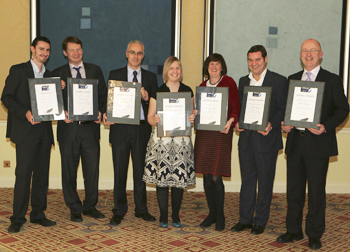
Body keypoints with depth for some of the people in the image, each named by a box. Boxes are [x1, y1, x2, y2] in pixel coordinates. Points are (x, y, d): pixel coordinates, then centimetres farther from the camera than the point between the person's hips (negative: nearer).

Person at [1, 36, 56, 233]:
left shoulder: (49, 75, 18)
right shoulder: (18, 70, 2)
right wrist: (25, 113, -18)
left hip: (44, 130, 5)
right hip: (25, 130, -5)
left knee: (42, 173, 7)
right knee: (24, 174, -7)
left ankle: (38, 214, 16)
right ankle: (18, 219, 1)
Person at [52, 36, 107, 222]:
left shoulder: (95, 70, 10)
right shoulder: (58, 73, 5)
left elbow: (103, 95, 11)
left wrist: (100, 111, -5)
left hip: (90, 128, 1)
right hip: (68, 128, -1)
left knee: (92, 170, 5)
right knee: (69, 171, 6)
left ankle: (90, 206, 22)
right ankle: (75, 209, 20)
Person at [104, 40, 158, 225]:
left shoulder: (151, 77, 9)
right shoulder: (115, 75, 8)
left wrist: (147, 98, -13)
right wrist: (106, 115, -14)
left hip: (142, 129, 1)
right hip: (120, 128, -1)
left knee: (140, 170, 8)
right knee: (119, 171, 3)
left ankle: (141, 209, 21)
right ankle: (119, 211, 14)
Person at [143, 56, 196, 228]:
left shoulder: (187, 91, 9)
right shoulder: (157, 92, 3)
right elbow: (150, 117, 3)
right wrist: (155, 120, -19)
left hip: (182, 139, 2)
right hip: (161, 139, -1)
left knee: (180, 176, 2)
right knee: (161, 176, -1)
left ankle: (176, 215, 17)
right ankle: (163, 215, 13)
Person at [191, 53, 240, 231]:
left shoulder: (229, 82, 0)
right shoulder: (202, 86, 15)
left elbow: (236, 107, -3)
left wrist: (231, 120, -21)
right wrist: (193, 117, -1)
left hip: (221, 133, -5)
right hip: (203, 133, 5)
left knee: (216, 177, -7)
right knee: (206, 177, 7)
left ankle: (220, 216, 9)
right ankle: (212, 213, 22)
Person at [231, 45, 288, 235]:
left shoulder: (279, 81, -4)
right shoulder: (243, 81, 13)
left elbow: (283, 109, -6)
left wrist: (271, 125, -21)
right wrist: (237, 122, -2)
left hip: (266, 139, -5)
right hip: (246, 139, 5)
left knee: (265, 182, 5)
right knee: (247, 180, 12)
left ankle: (260, 221, 17)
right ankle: (245, 219, 22)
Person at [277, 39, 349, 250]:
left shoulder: (332, 80, 0)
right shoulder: (292, 79, 12)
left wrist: (326, 126, -16)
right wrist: (285, 124, -3)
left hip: (318, 143, -4)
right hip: (295, 143, 4)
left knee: (316, 191, 3)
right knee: (294, 190, 11)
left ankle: (315, 235, 16)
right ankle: (294, 231, 24)